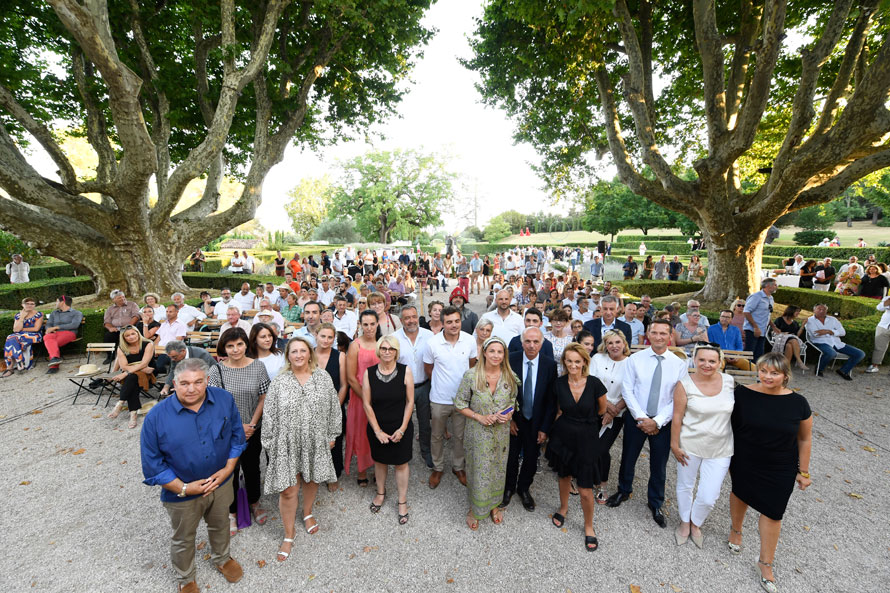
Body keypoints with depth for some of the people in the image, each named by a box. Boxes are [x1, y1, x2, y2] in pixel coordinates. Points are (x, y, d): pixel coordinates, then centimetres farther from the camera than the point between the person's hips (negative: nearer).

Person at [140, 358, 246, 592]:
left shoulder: (225, 400, -18)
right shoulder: (156, 417, -23)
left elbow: (237, 436, -5)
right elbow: (152, 466, -14)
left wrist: (227, 469, -14)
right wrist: (184, 488, -17)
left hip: (221, 483, 2)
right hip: (181, 493, -2)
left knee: (219, 525, 28)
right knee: (184, 539, 25)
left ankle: (221, 558, 59)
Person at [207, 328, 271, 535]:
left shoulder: (258, 366, -9)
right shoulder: (216, 370, -12)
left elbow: (263, 398, -4)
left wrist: (252, 425, -10)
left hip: (253, 430, 1)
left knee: (252, 468, 18)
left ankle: (254, 502, 43)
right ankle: (232, 512, 36)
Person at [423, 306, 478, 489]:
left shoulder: (470, 340, -11)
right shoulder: (432, 343, -16)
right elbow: (428, 369, 0)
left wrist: (463, 383, 7)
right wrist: (442, 382, 7)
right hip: (439, 399, -1)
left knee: (459, 436, 19)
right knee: (437, 436, 17)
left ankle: (458, 467, 41)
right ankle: (437, 468, 40)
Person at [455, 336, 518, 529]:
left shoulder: (510, 377, -7)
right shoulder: (471, 376, -16)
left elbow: (514, 402, 8)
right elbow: (460, 403, -8)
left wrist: (509, 415, -11)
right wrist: (479, 417, -18)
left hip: (501, 433, 3)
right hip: (478, 433, -3)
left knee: (498, 469, 20)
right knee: (478, 471, 10)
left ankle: (494, 505, 45)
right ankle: (475, 509, 36)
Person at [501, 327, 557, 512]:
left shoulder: (550, 365, -12)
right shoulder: (511, 360, -14)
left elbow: (551, 399, -7)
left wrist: (545, 428, -7)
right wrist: (508, 418, -9)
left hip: (536, 422, 1)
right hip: (513, 420, -1)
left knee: (531, 458, 18)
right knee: (510, 457, 15)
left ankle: (524, 489, 44)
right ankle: (509, 488, 41)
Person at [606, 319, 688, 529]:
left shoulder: (679, 364, -6)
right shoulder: (635, 359, -7)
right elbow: (627, 390, -7)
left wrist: (657, 421, -13)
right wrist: (641, 418, -14)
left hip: (663, 422, 0)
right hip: (635, 418, 0)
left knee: (659, 465, 14)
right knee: (628, 458, 14)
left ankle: (655, 505, 37)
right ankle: (624, 490, 41)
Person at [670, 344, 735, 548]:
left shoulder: (729, 381, -5)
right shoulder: (685, 384, -15)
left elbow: (735, 410, 10)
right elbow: (677, 417, -11)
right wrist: (675, 445, -8)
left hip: (720, 449, 2)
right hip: (690, 446, -2)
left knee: (708, 497, 3)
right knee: (685, 486, 17)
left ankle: (695, 524, 35)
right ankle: (684, 523, 44)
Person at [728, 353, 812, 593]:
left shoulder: (798, 403, -12)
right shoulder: (742, 393, -16)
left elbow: (804, 439, 0)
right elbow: (728, 423, -5)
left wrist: (803, 471, 4)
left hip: (780, 469, 0)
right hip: (744, 463, 0)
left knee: (772, 512, 9)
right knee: (740, 495, 20)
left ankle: (765, 562, 29)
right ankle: (736, 530, 49)